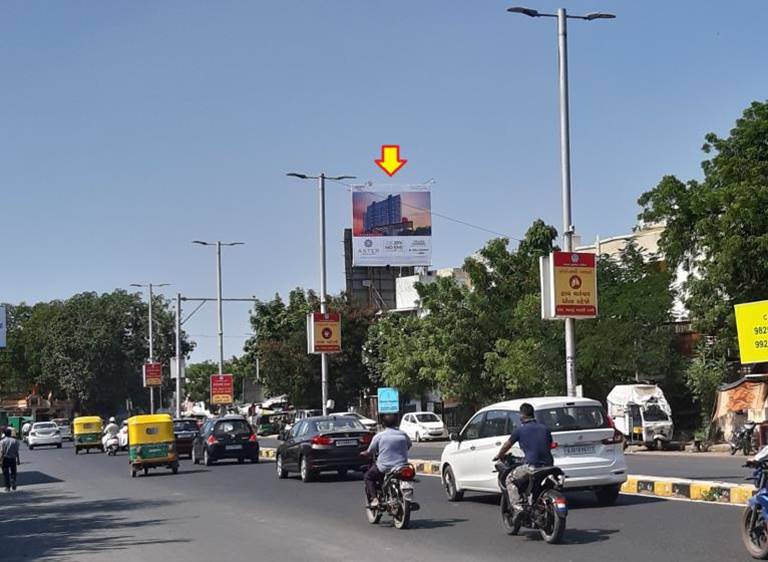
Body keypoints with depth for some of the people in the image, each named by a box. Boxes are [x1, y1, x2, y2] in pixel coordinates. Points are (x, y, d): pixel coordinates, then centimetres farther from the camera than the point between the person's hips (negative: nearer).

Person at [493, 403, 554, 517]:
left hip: (531, 466, -5)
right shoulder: (545, 428, 16)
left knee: (510, 479, 13)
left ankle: (518, 508, -1)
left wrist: (498, 456, 37)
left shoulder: (520, 430, 4)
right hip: (548, 465, 5)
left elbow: (507, 445, 18)